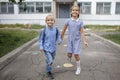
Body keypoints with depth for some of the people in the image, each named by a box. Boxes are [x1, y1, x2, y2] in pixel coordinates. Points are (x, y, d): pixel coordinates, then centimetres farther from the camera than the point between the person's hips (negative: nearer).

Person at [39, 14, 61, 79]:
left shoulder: (56, 30, -4)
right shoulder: (44, 30, -13)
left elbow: (58, 37, 12)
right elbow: (41, 39, -5)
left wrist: (59, 41, -5)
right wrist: (41, 47, -8)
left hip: (53, 48, 4)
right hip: (46, 48, -4)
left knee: (51, 60, 17)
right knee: (49, 60, -11)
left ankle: (48, 69, 40)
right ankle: (48, 71, 13)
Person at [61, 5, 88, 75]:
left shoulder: (80, 22, -5)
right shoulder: (68, 21, -4)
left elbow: (82, 32, -5)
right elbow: (64, 30, 6)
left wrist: (84, 41, -12)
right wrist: (61, 38, 13)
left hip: (77, 40, -1)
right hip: (70, 40, 2)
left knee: (76, 54, -1)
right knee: (69, 55, 4)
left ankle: (78, 68, 21)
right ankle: (70, 61, 41)